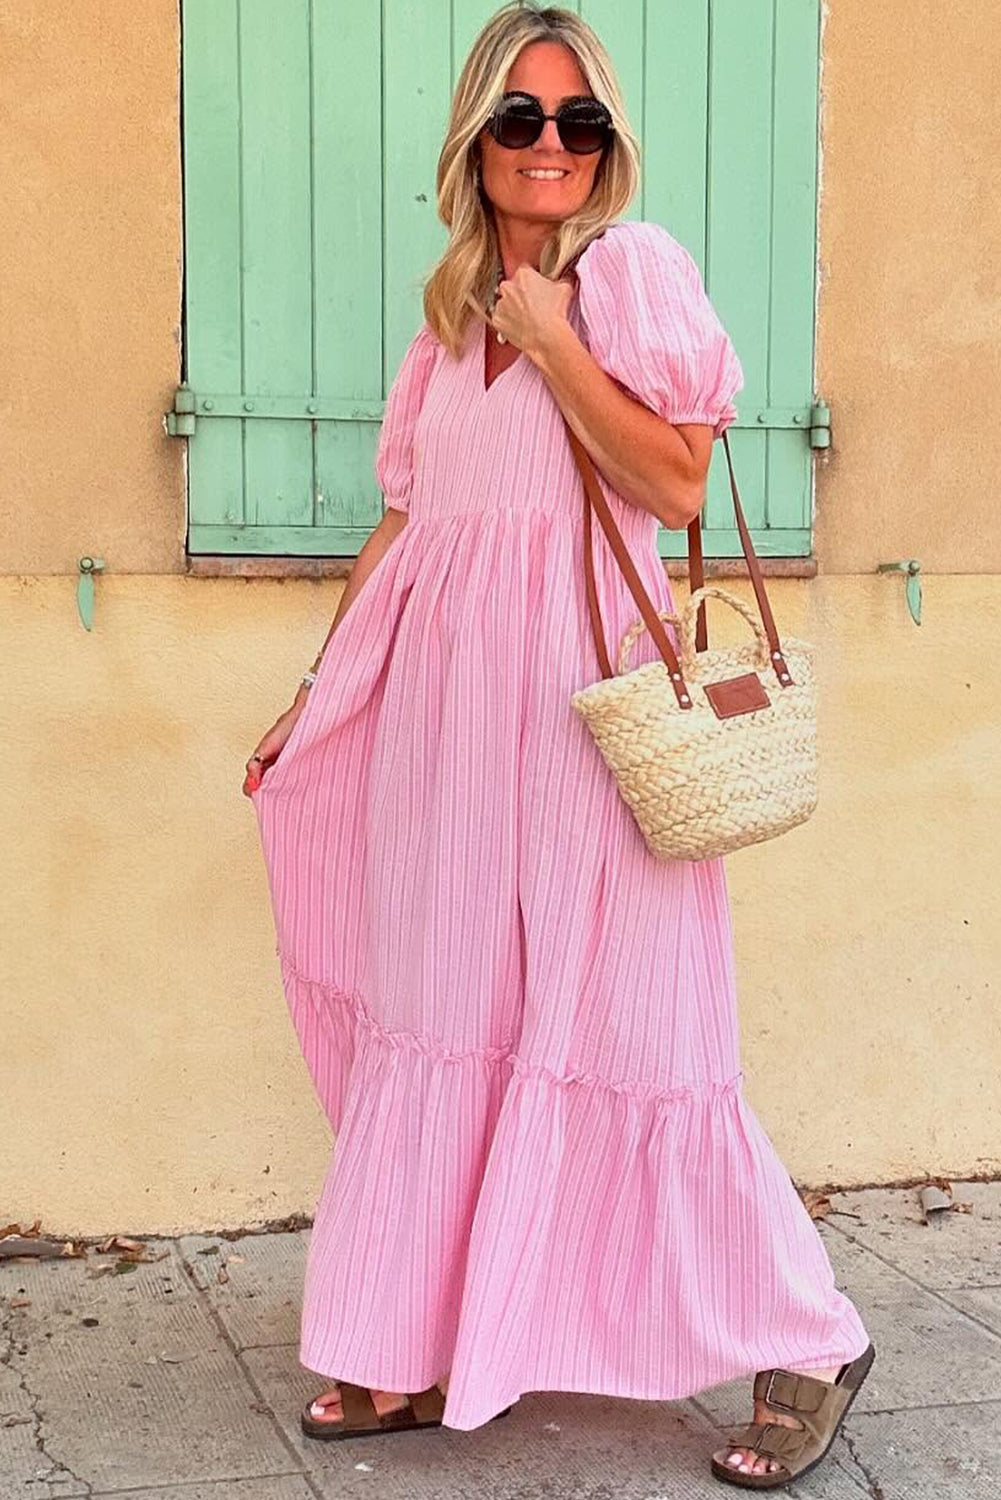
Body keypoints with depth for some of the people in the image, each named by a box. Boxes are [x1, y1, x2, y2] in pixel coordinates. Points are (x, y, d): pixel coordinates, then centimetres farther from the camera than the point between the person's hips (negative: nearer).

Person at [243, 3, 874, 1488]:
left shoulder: (635, 268, 0)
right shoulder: (452, 312, 17)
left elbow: (678, 484, -11)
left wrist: (554, 341, -11)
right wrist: (315, 697, 19)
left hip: (583, 694, -6)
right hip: (442, 700, 6)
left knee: (615, 1023, -2)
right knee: (435, 1015, 8)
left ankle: (810, 1347, 14)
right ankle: (416, 1356, 22)